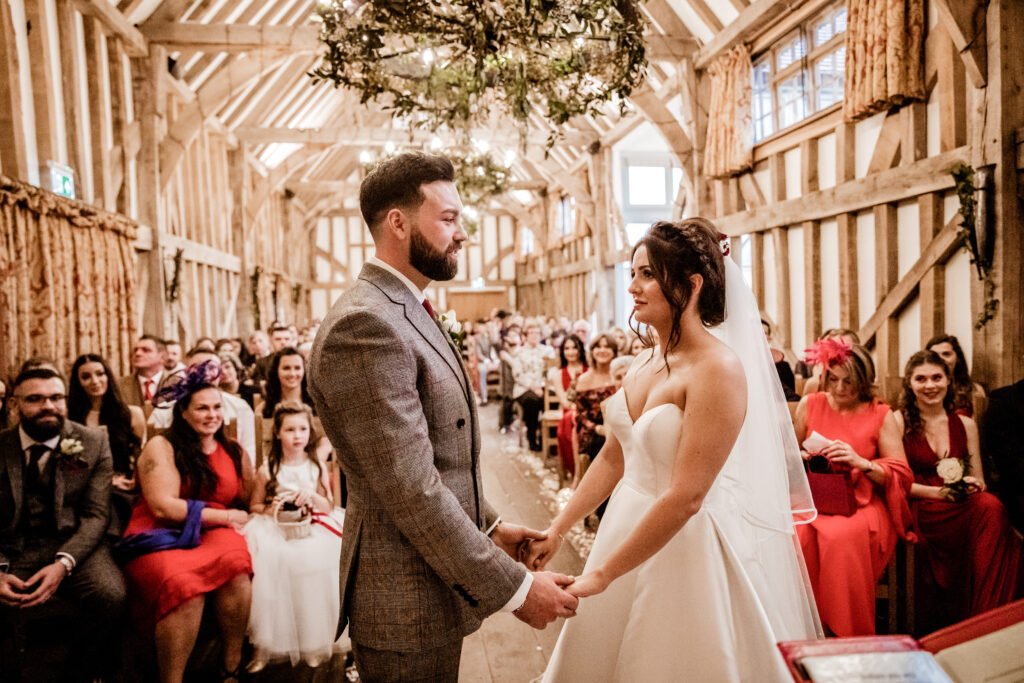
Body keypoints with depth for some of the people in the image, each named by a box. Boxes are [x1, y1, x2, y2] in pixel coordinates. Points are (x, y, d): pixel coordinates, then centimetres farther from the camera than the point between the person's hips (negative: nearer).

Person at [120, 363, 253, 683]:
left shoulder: (234, 452, 13)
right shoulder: (161, 446, -1)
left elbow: (247, 505, 14)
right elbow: (163, 508, -11)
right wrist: (226, 516, -10)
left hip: (213, 535, 4)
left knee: (236, 562, -33)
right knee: (184, 582, -37)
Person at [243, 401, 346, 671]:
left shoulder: (317, 466, 4)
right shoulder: (267, 470, 1)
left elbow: (329, 507, 4)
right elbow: (254, 506, 9)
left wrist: (312, 496, -15)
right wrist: (269, 509, -12)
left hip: (313, 528, 1)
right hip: (276, 529, 0)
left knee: (317, 558, -26)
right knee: (269, 559, -28)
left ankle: (316, 640, -9)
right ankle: (268, 643, -14)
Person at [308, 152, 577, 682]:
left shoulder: (406, 311, 9)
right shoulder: (365, 325, -23)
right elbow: (411, 490, -26)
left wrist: (489, 526, 10)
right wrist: (514, 587, -20)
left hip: (436, 581, 9)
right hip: (407, 602, -9)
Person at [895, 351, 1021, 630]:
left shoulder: (965, 424, 15)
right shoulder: (899, 421, 1)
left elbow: (979, 482, 17)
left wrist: (972, 486, -7)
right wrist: (937, 493, -15)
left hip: (962, 506, 4)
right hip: (920, 511, -4)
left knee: (990, 506, -31)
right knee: (990, 511, -31)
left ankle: (988, 616, -23)